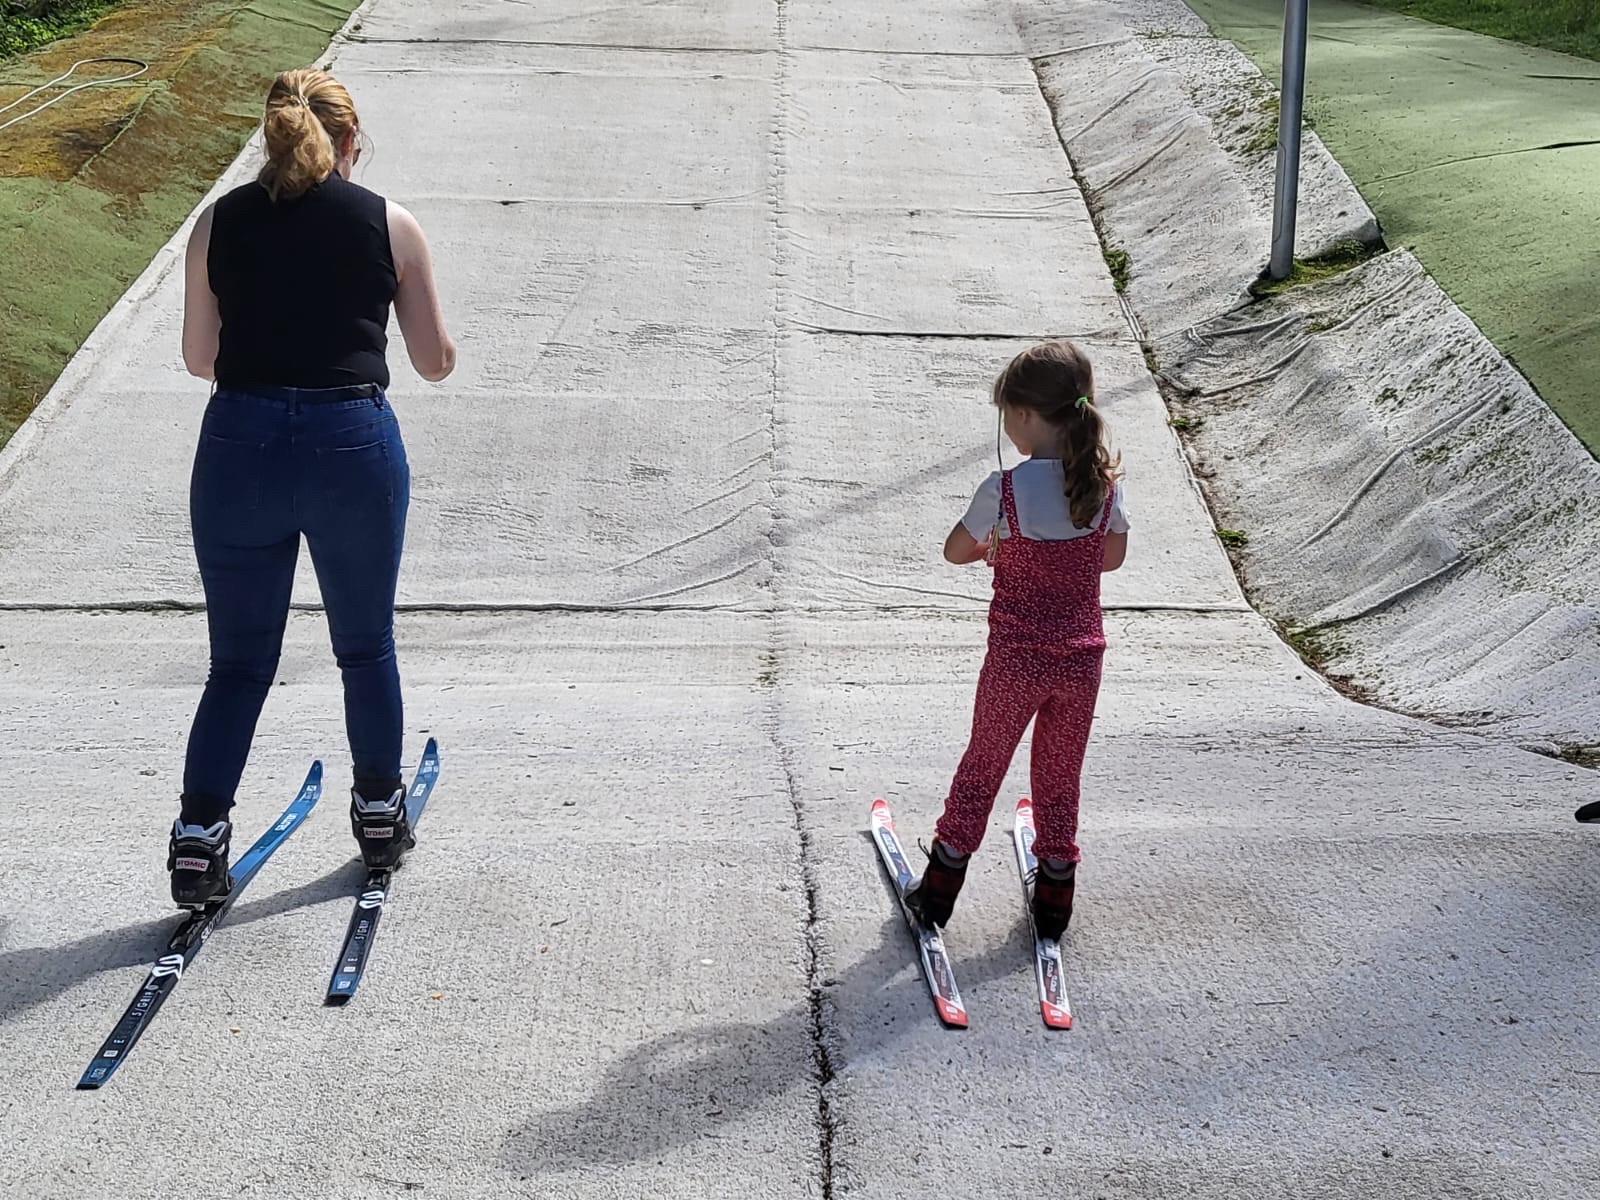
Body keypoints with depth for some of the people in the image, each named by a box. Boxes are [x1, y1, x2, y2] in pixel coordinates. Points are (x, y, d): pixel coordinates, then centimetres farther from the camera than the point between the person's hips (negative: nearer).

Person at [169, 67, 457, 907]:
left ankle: (197, 836, 2)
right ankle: (380, 817, 32)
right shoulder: (389, 225, 0)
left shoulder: (220, 222, 4)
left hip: (238, 448, 1)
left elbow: (198, 358, 8)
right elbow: (435, 363, 6)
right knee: (366, 646, 19)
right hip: (353, 444, -1)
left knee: (239, 662, 12)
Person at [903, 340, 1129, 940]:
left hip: (1016, 660, -3)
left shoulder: (1005, 489, -19)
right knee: (1060, 779, 18)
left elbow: (955, 550, -4)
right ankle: (1053, 905, 26)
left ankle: (939, 890, 25)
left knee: (981, 766, 15)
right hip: (1081, 657, 3)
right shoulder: (1103, 482, -7)